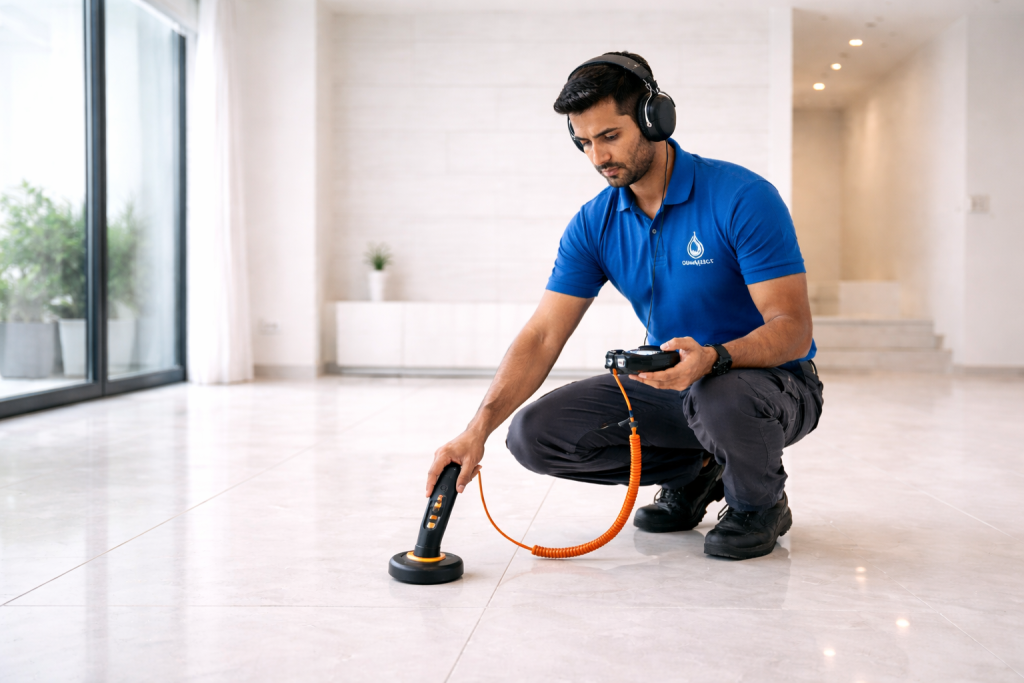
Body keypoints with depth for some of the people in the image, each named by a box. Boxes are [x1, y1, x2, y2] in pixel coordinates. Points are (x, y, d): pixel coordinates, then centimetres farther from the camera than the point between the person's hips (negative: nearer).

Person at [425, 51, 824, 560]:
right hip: (673, 384, 5)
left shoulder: (744, 198, -20)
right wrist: (479, 428, -24)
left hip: (771, 380, -4)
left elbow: (792, 328, -23)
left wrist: (713, 357, -44)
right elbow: (542, 336, -11)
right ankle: (693, 472, 9)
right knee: (535, 433, -11)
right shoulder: (594, 224, -5)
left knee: (719, 396, -41)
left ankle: (760, 502, -4)